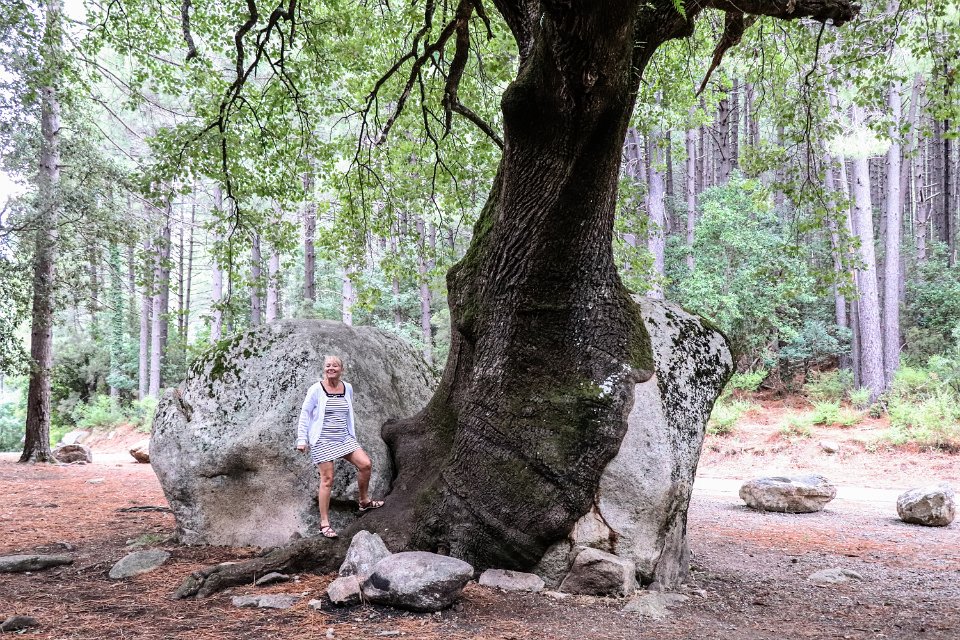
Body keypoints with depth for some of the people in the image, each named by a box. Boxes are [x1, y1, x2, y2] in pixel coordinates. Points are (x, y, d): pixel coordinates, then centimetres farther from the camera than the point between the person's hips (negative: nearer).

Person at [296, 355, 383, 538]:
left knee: (365, 464, -6)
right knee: (327, 479, -6)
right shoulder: (316, 390, -8)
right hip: (322, 440, -5)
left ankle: (364, 502, 18)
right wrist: (302, 439, -6)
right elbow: (304, 415, -3)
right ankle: (324, 523, 2)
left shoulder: (348, 388, 6)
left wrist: (353, 437, 22)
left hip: (344, 437, 5)